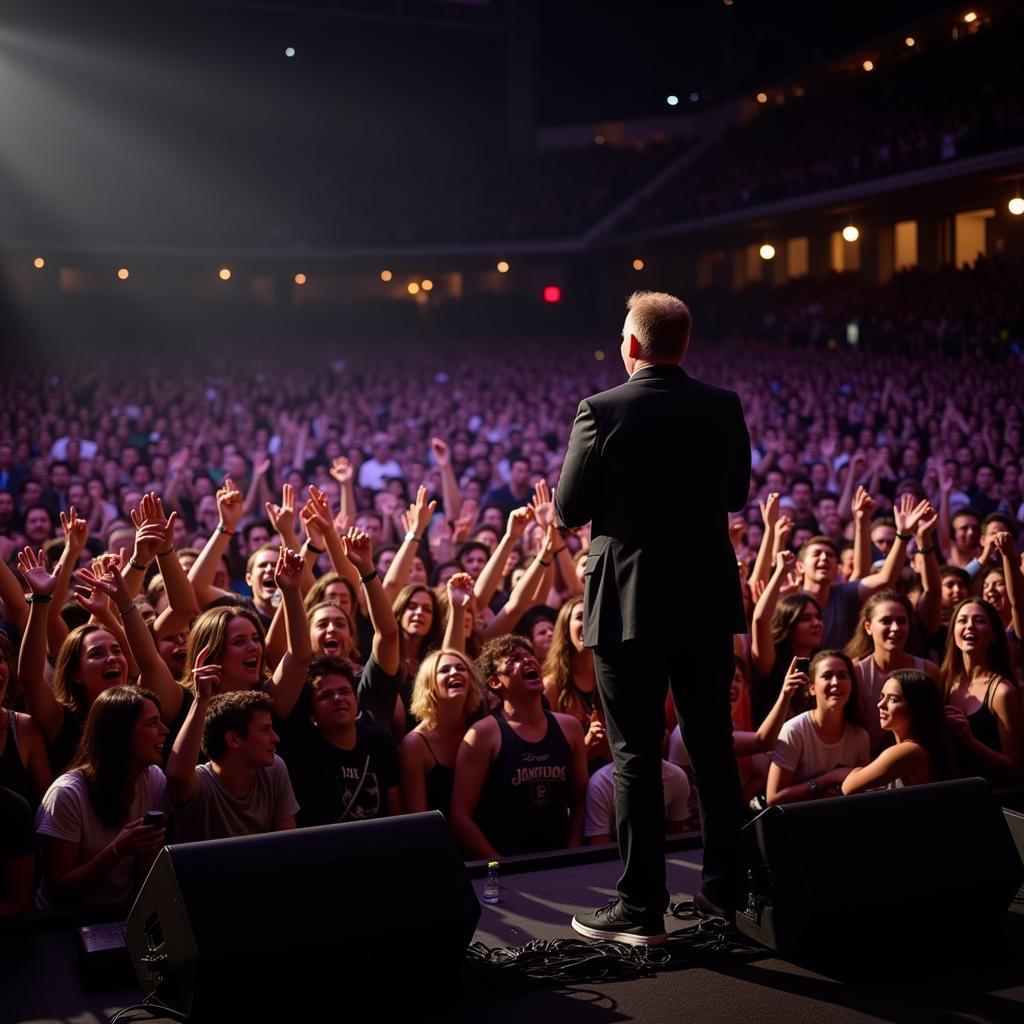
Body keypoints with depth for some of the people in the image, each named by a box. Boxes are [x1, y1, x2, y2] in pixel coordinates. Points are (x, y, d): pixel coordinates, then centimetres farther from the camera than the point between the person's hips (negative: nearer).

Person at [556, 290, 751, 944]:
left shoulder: (602, 411, -12)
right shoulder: (724, 408, 0)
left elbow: (569, 510, -7)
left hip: (628, 602, -4)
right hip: (708, 600, 4)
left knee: (636, 756, 2)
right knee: (714, 746, 14)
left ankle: (643, 908, 7)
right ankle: (723, 889, 24)